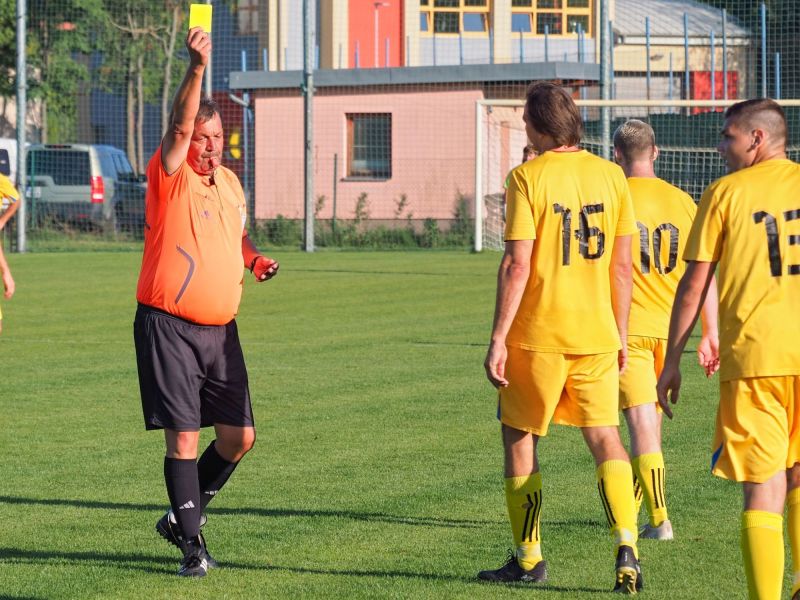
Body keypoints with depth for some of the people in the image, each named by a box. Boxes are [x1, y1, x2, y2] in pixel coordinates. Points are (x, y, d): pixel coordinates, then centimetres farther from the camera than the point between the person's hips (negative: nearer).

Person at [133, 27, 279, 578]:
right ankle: (192, 542, 1)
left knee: (239, 437, 4)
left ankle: (184, 514, 25)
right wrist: (197, 68, -38)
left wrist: (254, 259, 7)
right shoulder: (170, 177, -7)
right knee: (184, 435, -8)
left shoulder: (231, 183, 12)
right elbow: (180, 125, -25)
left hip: (220, 329, 6)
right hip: (167, 325, -6)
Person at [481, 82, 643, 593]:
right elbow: (622, 267, 6)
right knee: (605, 438, 5)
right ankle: (627, 546, -14)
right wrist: (620, 336, 15)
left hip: (538, 334, -4)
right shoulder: (610, 176, 4)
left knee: (520, 438, 12)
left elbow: (517, 266, -14)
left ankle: (528, 558, 17)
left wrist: (498, 339, -10)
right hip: (596, 332, 4)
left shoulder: (528, 178, -10)